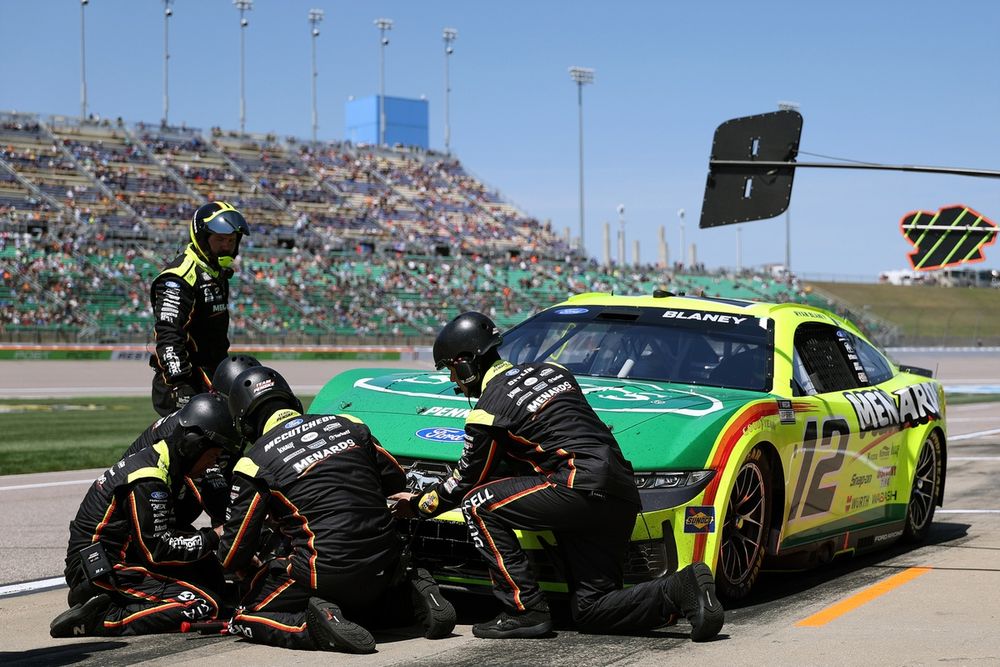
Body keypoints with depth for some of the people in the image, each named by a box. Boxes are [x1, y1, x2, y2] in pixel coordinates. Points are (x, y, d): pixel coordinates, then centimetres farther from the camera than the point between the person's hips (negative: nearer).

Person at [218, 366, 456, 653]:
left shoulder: (255, 462, -3)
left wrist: (248, 567, 24)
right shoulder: (346, 425, 9)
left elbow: (236, 548, 1)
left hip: (326, 572, -5)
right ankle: (412, 594, 8)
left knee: (246, 618, 11)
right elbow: (395, 480, 21)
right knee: (357, 603, 36)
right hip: (385, 563, 6)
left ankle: (319, 625, -14)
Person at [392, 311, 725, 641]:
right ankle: (682, 588, -6)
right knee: (591, 611, 12)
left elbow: (466, 480, 9)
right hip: (623, 498, 8)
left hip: (583, 489, -8)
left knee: (478, 505, -1)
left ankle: (525, 611, -4)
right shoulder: (550, 370, 21)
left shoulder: (488, 410, -1)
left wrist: (418, 504, 26)